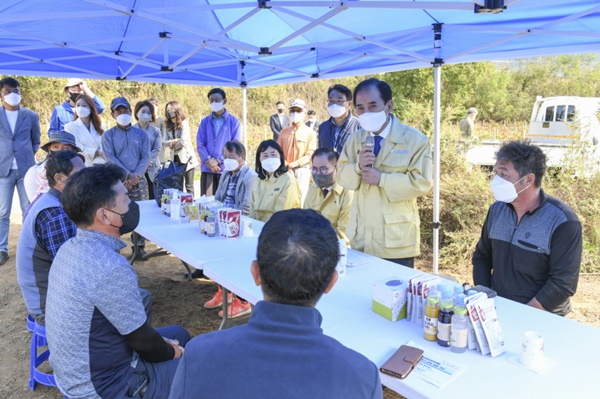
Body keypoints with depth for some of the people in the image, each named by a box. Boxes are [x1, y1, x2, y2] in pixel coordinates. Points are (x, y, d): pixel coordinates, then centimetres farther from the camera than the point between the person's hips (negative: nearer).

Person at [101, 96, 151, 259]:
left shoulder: (141, 133, 11)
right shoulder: (108, 135, 7)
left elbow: (146, 157, 3)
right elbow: (110, 157, -5)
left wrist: (135, 175, -11)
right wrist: (127, 174, -16)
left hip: (139, 180, 1)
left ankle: (140, 247, 12)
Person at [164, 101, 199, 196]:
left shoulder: (184, 124, -9)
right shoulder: (168, 126, 8)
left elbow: (183, 142, -18)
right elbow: (165, 143, 1)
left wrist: (172, 144, -2)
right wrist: (175, 141, -16)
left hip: (186, 157, -6)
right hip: (175, 158, 6)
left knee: (189, 186, -3)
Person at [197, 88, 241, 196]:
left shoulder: (233, 121, 4)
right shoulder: (205, 122, 12)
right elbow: (200, 144, 7)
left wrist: (218, 160, -9)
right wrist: (208, 161, -10)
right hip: (208, 168, 2)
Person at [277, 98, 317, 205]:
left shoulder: (310, 133, 0)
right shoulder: (284, 131, 13)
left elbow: (310, 155, -6)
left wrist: (294, 164, -18)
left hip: (302, 171, -3)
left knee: (300, 199, -2)